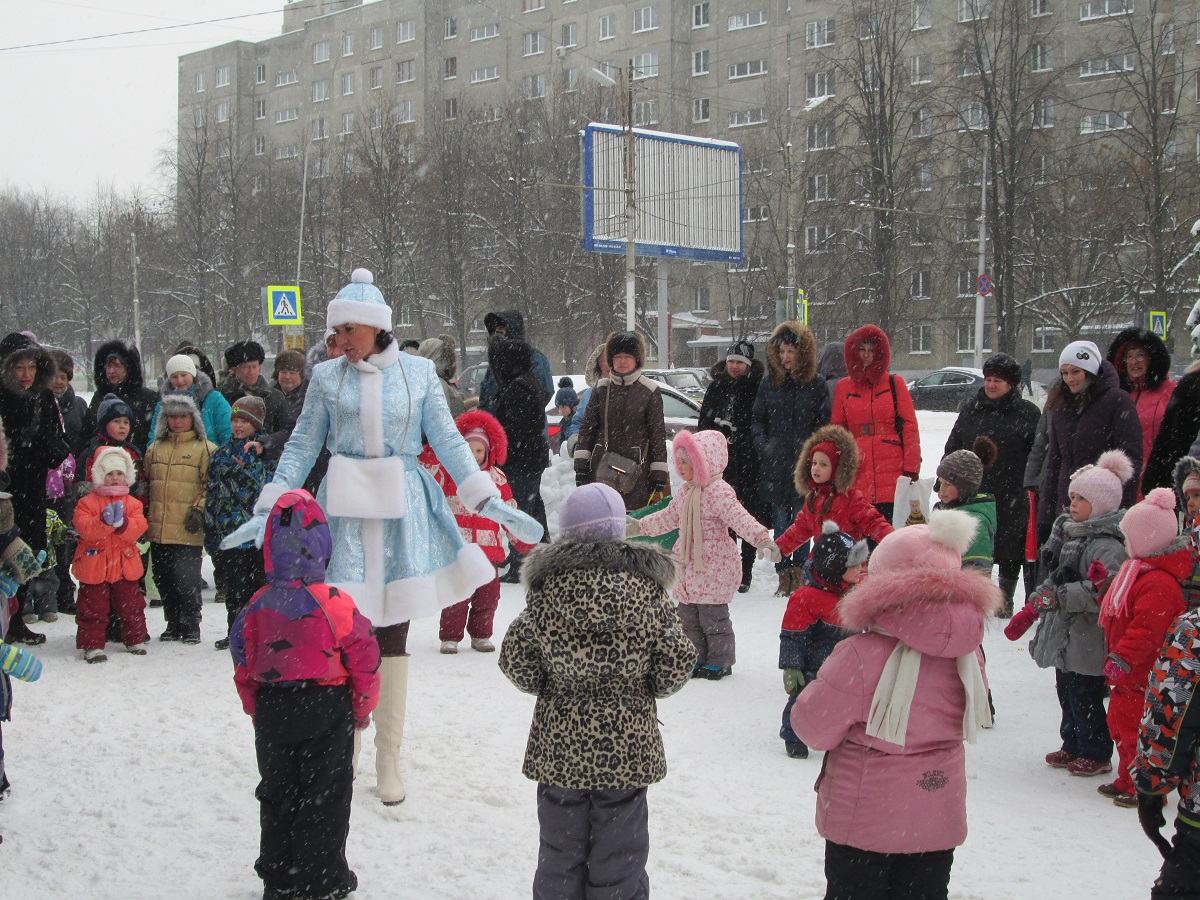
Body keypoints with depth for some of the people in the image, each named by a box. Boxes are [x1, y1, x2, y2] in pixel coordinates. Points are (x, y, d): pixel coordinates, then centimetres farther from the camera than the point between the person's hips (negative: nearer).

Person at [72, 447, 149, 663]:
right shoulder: (87, 502, -3)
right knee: (93, 608, 1)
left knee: (130, 605, 14)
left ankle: (136, 640, 28)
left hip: (125, 565, 3)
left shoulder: (132, 503, 5)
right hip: (94, 566, -3)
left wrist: (122, 523, -26)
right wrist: (103, 521, -32)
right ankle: (92, 645, 9)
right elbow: (84, 528, -17)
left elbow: (138, 529, -9)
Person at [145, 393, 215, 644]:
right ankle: (174, 625, 22)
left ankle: (191, 626, 8)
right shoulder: (155, 449, 16)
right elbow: (144, 484, 22)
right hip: (158, 529, 5)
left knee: (186, 579, -5)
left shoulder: (205, 449, 0)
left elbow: (211, 486, -4)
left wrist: (200, 510, -13)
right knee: (164, 580, 10)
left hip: (188, 532, -5)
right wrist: (144, 515, 16)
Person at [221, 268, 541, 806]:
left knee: (393, 631, 3)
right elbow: (302, 448, 7)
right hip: (346, 513, 0)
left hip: (403, 510, 0)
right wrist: (269, 508, 0)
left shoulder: (419, 373, 4)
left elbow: (448, 442, 5)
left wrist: (489, 502, -2)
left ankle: (388, 757, 13)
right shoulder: (327, 377, 5)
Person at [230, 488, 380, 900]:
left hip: (273, 711, 3)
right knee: (325, 796, 8)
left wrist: (258, 712, 17)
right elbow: (364, 660, -12)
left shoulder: (258, 606, -5)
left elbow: (242, 664, 4)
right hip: (327, 711, -3)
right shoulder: (335, 604, -16)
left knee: (277, 793, 16)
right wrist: (362, 708, 4)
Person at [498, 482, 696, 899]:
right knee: (619, 860, 10)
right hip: (627, 748, 0)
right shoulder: (646, 587, -9)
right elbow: (676, 666, -7)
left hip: (559, 747, 1)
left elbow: (517, 662, -5)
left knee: (560, 854, 14)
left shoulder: (548, 586, -9)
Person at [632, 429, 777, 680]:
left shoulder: (719, 492, -17)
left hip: (714, 568, -8)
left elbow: (740, 519, -29)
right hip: (688, 566, 8)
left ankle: (720, 661, 16)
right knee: (688, 615, 13)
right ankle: (698, 658, 26)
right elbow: (668, 517, 25)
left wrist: (761, 538, -43)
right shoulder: (685, 492, 10)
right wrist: (640, 526, 32)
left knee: (713, 616, 1)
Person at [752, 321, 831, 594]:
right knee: (780, 523, 3)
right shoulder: (768, 383, 9)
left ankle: (799, 574, 8)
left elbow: (825, 423, 3)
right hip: (775, 466, 2)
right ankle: (784, 575, 9)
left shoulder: (816, 384, 2)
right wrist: (763, 445, -1)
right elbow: (757, 419, 15)